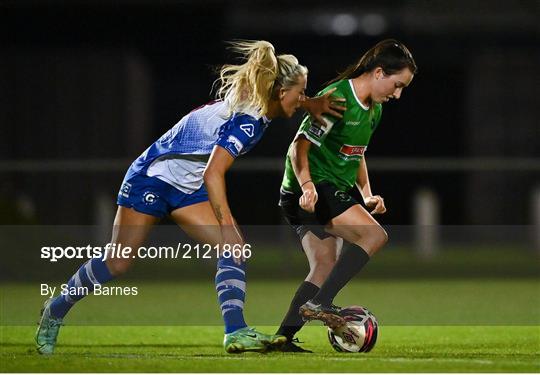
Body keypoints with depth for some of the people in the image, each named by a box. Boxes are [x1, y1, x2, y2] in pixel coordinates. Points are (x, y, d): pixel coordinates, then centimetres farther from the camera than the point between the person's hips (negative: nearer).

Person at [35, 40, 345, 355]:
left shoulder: (255, 102, -2)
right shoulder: (247, 121, -27)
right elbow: (213, 174, -30)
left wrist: (312, 104, 6)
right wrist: (228, 227, -28)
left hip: (188, 187, 9)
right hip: (153, 178, -9)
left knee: (235, 248, -11)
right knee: (117, 263, -2)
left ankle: (235, 332, -17)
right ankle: (56, 311, 18)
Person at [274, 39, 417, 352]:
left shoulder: (374, 109, 13)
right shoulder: (337, 99, -18)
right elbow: (299, 147, -20)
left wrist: (367, 195, 15)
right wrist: (307, 185, -32)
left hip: (337, 188, 10)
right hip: (313, 188, -10)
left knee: (325, 267, 4)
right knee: (374, 235, -21)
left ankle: (284, 337, 3)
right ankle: (320, 302, -24)